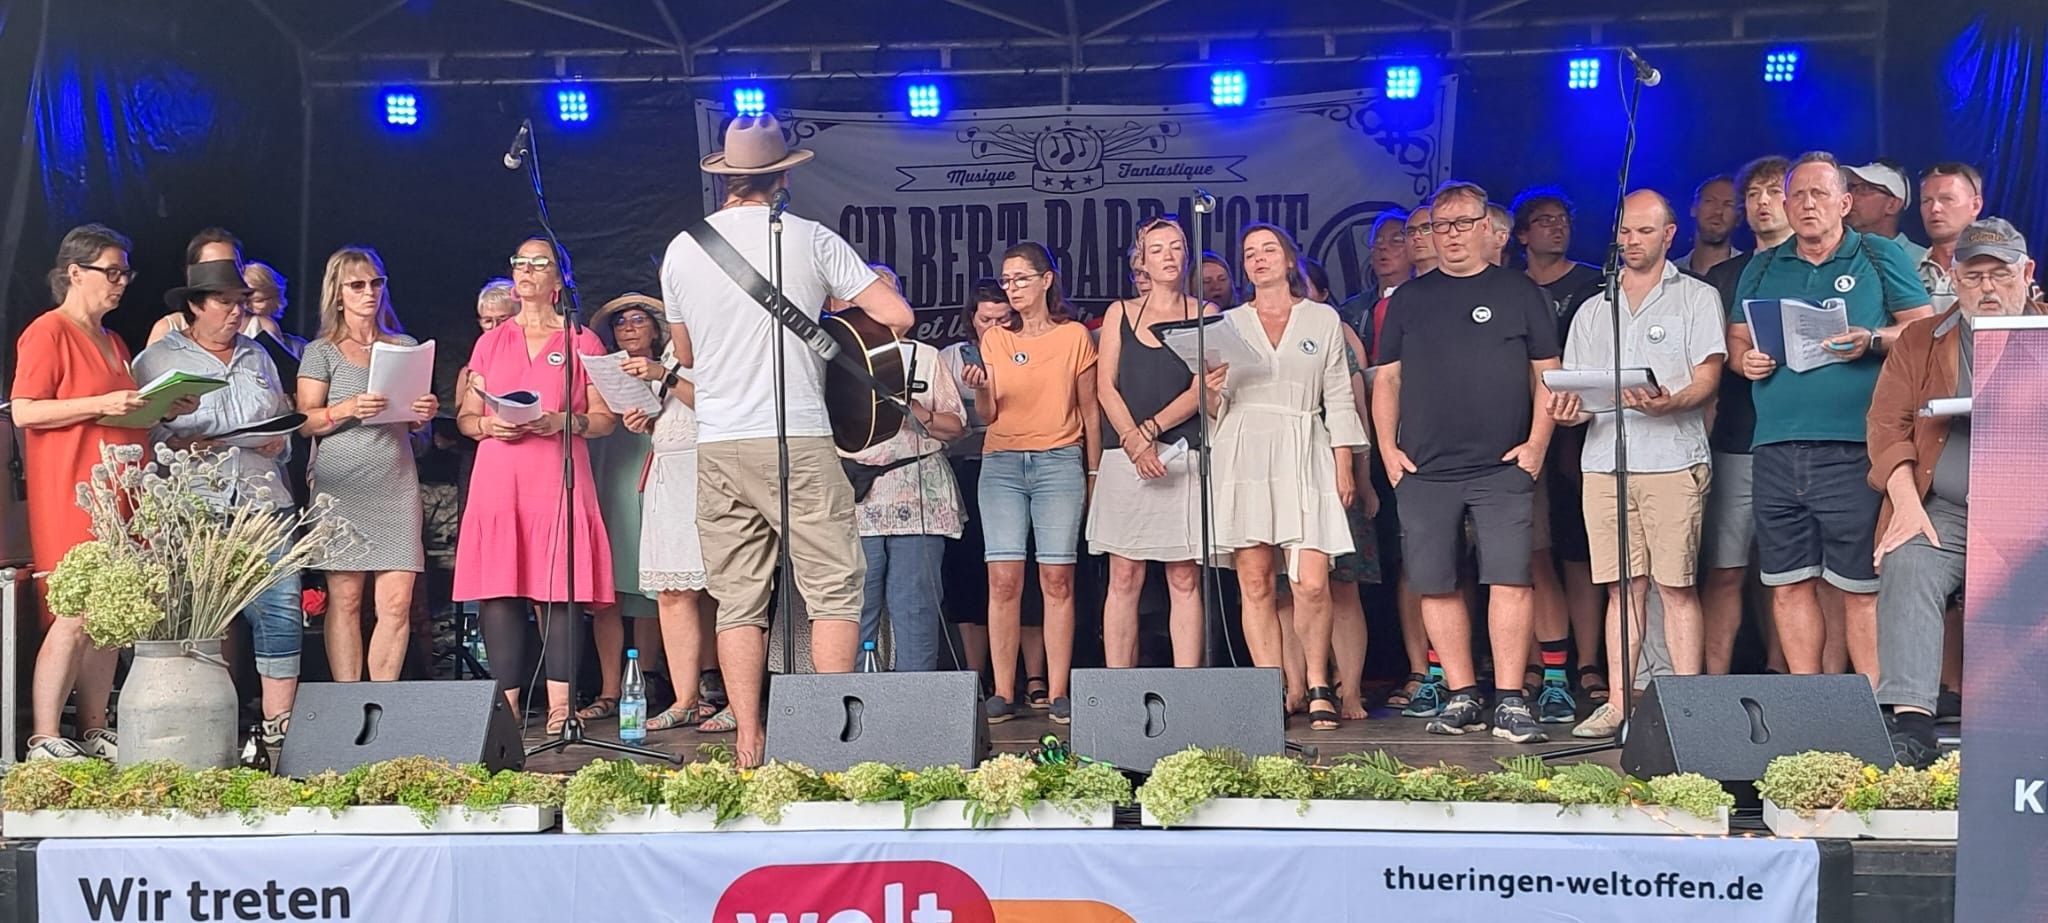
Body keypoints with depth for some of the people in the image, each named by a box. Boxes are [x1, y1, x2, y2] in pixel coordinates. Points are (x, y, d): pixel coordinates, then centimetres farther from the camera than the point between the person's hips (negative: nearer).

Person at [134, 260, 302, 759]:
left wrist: (280, 442, 4)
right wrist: (177, 445, -15)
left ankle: (279, 729, -1)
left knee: (282, 606, -5)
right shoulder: (156, 359, 6)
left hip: (264, 500, 4)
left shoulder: (257, 357, 21)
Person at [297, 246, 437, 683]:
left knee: (398, 602, -5)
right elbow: (304, 421, 0)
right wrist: (348, 409, -17)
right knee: (344, 600, -3)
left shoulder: (405, 346, 17)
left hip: (396, 484, 3)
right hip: (342, 486, -3)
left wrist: (426, 413, 0)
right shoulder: (322, 352, 7)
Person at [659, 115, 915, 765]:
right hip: (798, 441, -3)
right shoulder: (812, 239, -1)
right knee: (834, 590, 2)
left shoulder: (682, 249, 8)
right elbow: (897, 316, -3)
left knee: (738, 601, 6)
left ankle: (749, 743, 5)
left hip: (717, 446, 4)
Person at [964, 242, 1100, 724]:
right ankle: (1002, 693, -5)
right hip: (1001, 463, 2)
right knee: (1003, 579, -7)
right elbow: (988, 416, 10)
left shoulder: (1074, 336, 7)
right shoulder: (994, 340, 13)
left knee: (1057, 577, -7)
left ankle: (1058, 694, -5)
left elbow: (1090, 409, 10)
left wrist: (1093, 472, 6)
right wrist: (981, 389, -11)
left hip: (1059, 461, -2)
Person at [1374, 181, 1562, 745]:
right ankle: (1461, 697, 12)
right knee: (1435, 585, 2)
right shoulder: (1408, 300, 14)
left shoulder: (1520, 293, 9)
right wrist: (1388, 449, 4)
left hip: (1503, 467, -2)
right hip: (1423, 470, 2)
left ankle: (1510, 703, -8)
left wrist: (1536, 444, -2)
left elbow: (1547, 375, 9)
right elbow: (1387, 380, 15)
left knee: (1509, 579, -10)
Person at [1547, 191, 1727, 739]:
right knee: (1623, 588, 3)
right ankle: (1619, 704, 5)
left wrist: (1668, 403, -21)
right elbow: (1574, 393, 19)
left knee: (1676, 586, -7)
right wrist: (1570, 410, -4)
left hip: (1674, 461, -4)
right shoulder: (1593, 311, 21)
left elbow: (1707, 378, -1)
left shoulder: (1696, 298, 9)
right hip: (1604, 462, 4)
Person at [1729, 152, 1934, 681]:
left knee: (1861, 585, -4)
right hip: (1777, 447, 4)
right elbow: (1736, 338, 21)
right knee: (1788, 585, 5)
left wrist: (1872, 341, -13)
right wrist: (1745, 359, -1)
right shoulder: (1763, 269, 17)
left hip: (1853, 448, -4)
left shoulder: (1881, 257, 7)